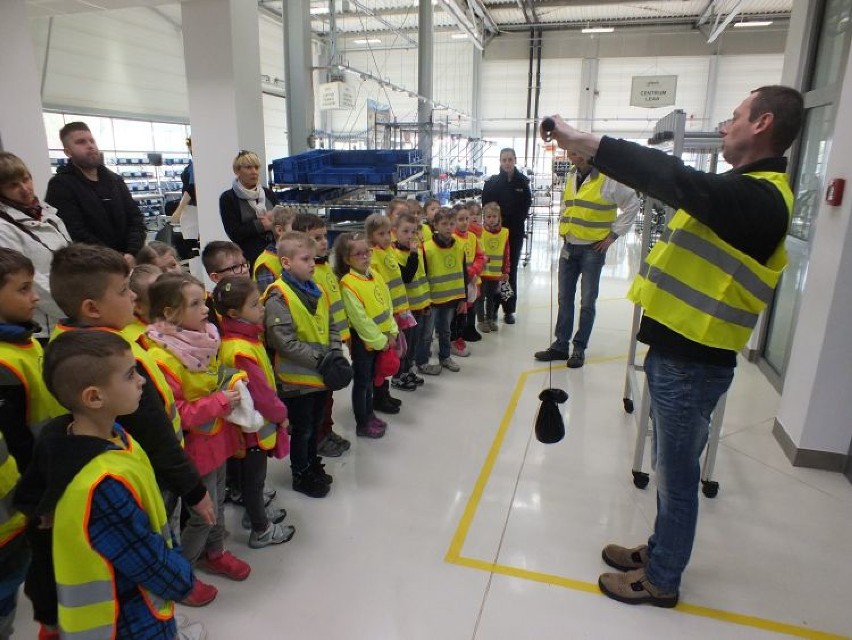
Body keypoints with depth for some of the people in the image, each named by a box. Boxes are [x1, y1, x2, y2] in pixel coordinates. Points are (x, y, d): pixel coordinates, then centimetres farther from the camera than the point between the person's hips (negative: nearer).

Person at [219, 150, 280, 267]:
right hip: (248, 258, -3)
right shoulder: (228, 198, 1)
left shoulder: (268, 193, 13)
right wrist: (263, 225, -7)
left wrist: (274, 219, -9)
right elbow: (234, 233, -7)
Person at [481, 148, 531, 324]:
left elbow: (526, 204, 6)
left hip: (516, 231, 1)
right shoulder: (492, 182, -1)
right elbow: (486, 205, -1)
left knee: (511, 269, 4)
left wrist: (518, 220, -2)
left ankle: (509, 309, 10)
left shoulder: (522, 181, 1)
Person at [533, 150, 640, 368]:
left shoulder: (608, 178, -12)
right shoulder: (571, 176, 8)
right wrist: (564, 229, 12)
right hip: (569, 247, 6)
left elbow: (632, 204, -7)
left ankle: (579, 348, 13)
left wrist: (613, 235, -8)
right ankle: (560, 345, 19)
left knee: (587, 302, 2)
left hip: (593, 249, -6)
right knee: (565, 298, 9)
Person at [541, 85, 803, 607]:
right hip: (678, 350, 10)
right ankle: (660, 550, 42)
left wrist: (581, 141, -30)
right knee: (672, 468, 22)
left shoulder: (757, 198, -21)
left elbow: (674, 179, -32)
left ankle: (661, 579, 27)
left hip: (691, 362, -10)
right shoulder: (749, 190, 14)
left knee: (677, 475, 7)